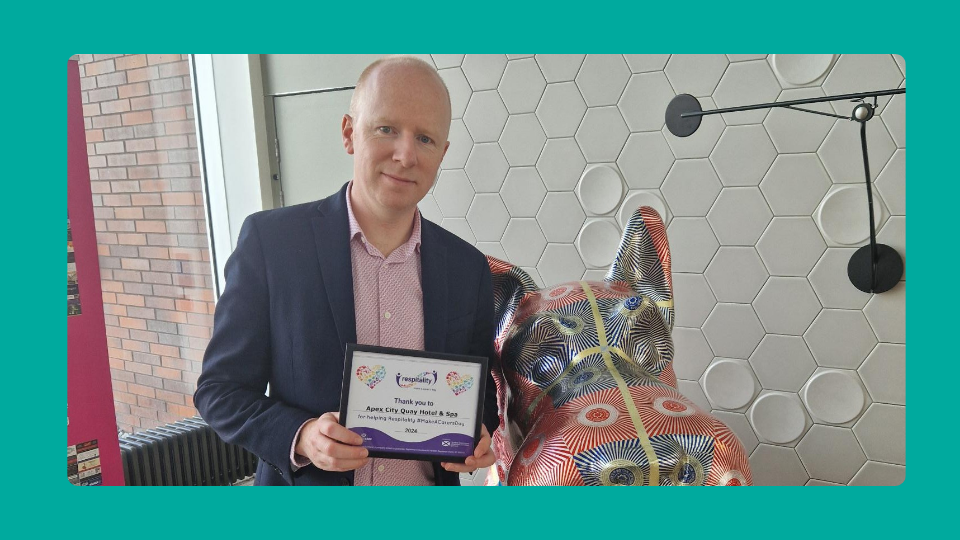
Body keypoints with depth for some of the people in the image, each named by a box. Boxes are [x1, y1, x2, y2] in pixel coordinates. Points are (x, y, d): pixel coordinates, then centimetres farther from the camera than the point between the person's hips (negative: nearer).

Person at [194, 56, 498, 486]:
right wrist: (300, 438, -23)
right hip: (304, 482, -2)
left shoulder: (468, 268, -3)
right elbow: (220, 389, -7)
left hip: (429, 480, 3)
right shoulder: (269, 240, -11)